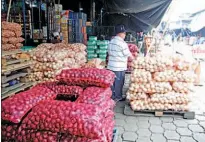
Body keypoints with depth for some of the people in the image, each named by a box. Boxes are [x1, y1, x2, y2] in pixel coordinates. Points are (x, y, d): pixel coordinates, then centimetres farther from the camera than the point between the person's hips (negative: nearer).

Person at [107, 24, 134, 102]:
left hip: (111, 65, 8)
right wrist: (134, 59, 9)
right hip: (120, 67, -8)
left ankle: (112, 96, 25)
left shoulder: (111, 41, 9)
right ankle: (118, 97, 16)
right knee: (119, 82, 5)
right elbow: (129, 55, -8)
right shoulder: (122, 43, -16)